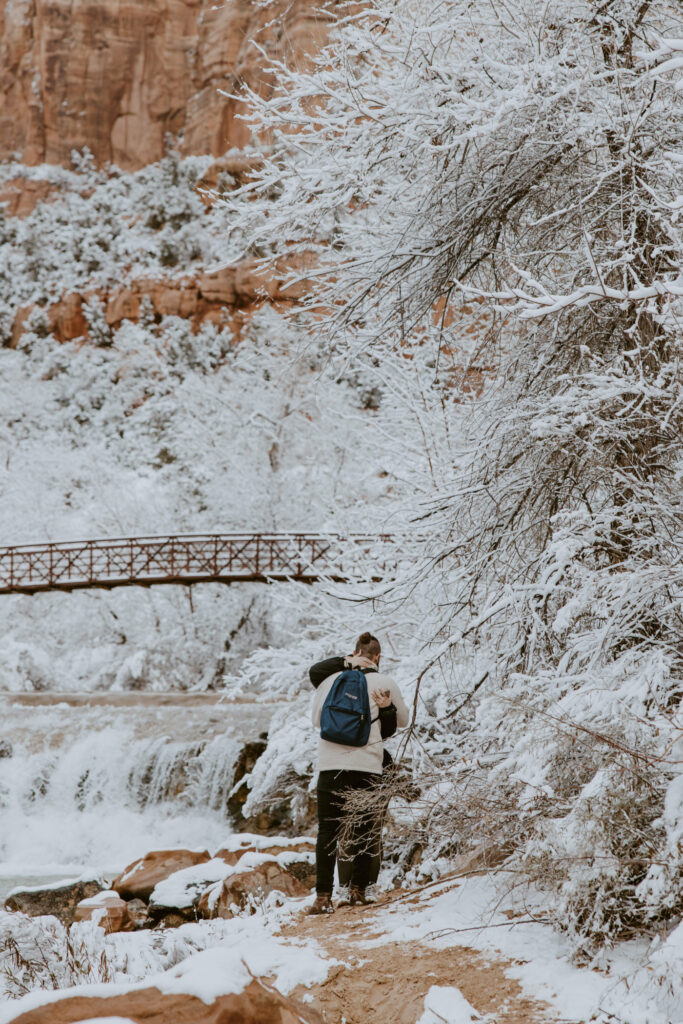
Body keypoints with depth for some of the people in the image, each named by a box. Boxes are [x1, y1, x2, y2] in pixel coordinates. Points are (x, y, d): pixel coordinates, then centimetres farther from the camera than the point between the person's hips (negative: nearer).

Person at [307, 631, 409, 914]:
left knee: (327, 830, 2)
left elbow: (316, 719, 17)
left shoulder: (330, 679, 5)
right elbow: (402, 721, 14)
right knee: (364, 830, 11)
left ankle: (323, 896, -5)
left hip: (331, 764, 1)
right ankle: (358, 890, 14)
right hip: (368, 766, -1)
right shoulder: (385, 683, 1)